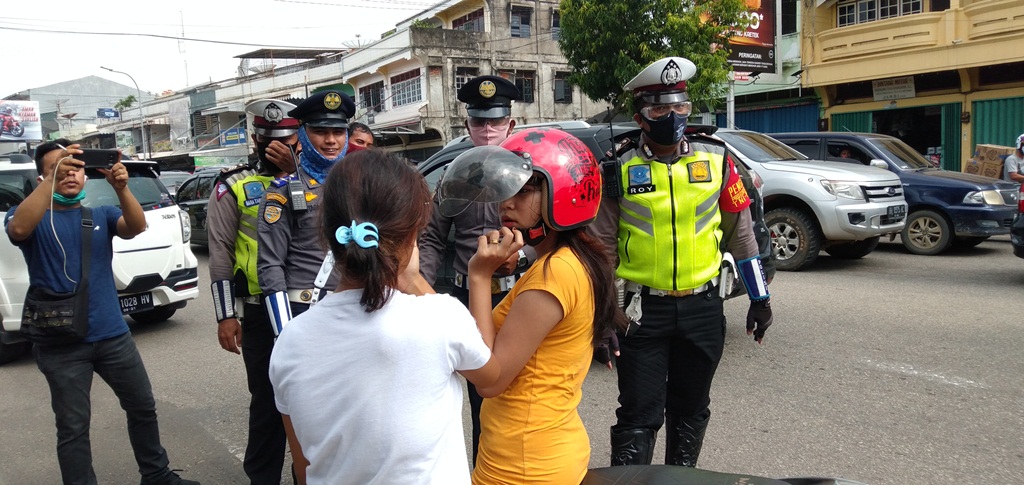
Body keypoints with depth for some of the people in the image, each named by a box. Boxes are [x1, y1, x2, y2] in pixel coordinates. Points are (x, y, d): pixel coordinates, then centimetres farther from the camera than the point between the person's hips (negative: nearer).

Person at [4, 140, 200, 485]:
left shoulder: (101, 215, 8)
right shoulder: (31, 217, 0)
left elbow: (136, 227, -12)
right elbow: (19, 228, -23)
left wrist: (121, 188, -29)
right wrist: (52, 179, -32)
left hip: (113, 334, 4)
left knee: (143, 406, 15)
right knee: (73, 426, 5)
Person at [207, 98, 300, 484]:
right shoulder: (234, 188, 1)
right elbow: (220, 255, -2)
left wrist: (294, 172, -17)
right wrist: (225, 315, -6)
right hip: (261, 312, -3)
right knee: (268, 400, 6)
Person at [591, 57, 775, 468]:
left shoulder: (716, 160, 1)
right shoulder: (621, 171, -4)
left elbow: (740, 232, 6)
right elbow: (604, 246, 0)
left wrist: (759, 296, 7)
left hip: (702, 307, 3)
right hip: (642, 310, -2)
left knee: (691, 410, 17)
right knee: (639, 415, 0)